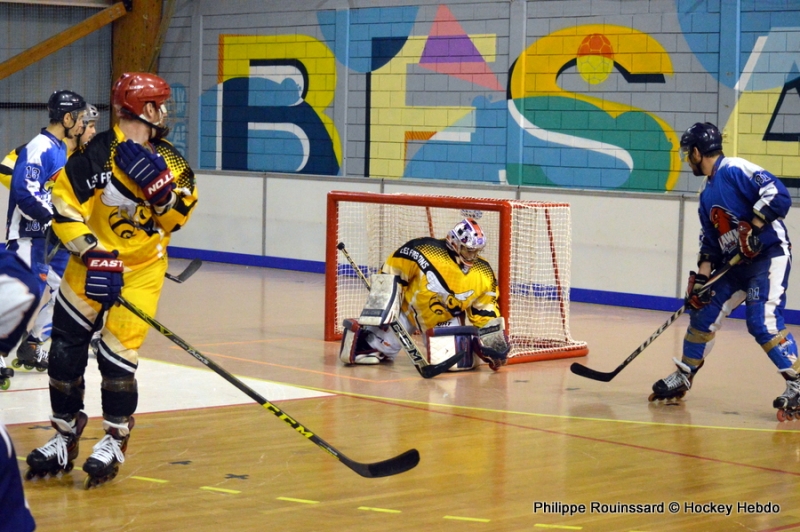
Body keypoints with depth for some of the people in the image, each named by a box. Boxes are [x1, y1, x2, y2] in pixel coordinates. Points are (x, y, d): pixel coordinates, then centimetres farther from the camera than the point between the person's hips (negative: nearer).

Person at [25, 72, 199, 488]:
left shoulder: (169, 161, 0)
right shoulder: (96, 153, -15)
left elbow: (177, 218, -2)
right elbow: (65, 209, -16)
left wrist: (160, 185, -20)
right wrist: (94, 256, -24)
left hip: (142, 270, 1)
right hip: (93, 263, -1)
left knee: (117, 353, -10)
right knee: (66, 349, 3)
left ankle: (114, 441, 9)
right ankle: (65, 436, 22)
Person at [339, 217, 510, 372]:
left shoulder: (484, 275, -10)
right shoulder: (426, 250, -25)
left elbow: (486, 311, -3)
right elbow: (391, 272, -16)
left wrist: (493, 341, -14)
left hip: (447, 320, 3)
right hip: (409, 307, -3)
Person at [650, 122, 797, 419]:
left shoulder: (735, 170, -14)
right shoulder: (707, 194, 14)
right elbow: (710, 242, 15)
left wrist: (753, 229, -25)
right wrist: (701, 277, 4)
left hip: (770, 255, -9)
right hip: (736, 263, 9)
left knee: (762, 322, -21)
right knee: (704, 314, 9)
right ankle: (683, 378, 23)